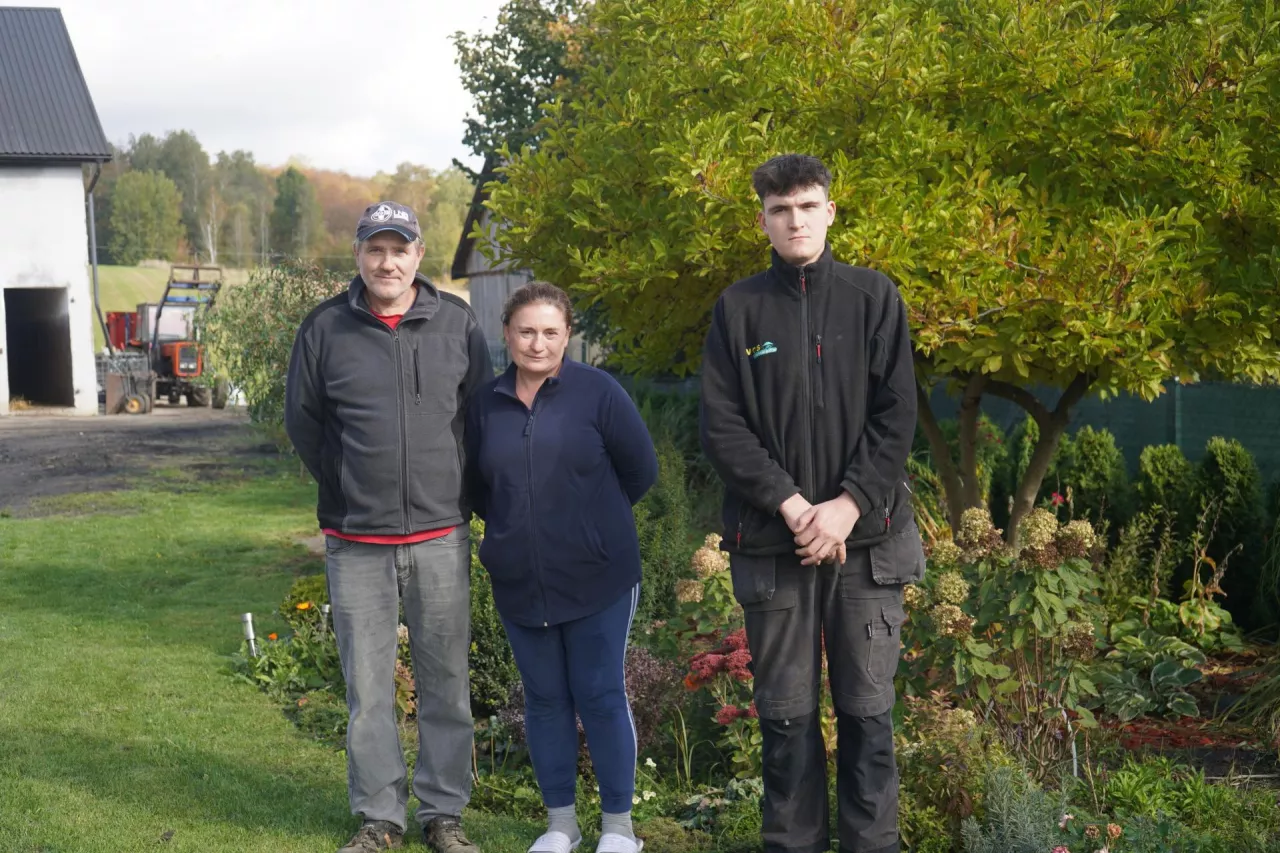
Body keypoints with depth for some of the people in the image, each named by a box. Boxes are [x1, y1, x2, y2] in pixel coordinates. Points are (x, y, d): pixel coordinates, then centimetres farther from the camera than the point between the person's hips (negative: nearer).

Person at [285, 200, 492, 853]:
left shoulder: (456, 322, 1)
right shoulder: (325, 328, -1)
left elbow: (479, 413, 11)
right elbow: (302, 418, 9)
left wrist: (455, 491, 9)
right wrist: (348, 489, 8)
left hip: (440, 538, 1)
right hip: (356, 544, 0)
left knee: (446, 682, 7)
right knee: (367, 688, 6)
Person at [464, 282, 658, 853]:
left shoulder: (597, 391, -7)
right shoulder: (486, 404, 4)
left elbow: (640, 470, -3)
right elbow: (477, 485, 17)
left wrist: (591, 518, 4)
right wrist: (518, 526, 8)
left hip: (597, 580, -3)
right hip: (520, 585, 4)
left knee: (600, 697, 3)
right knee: (544, 699, 11)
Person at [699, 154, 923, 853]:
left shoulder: (875, 298, 5)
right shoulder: (738, 309, 5)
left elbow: (897, 415, -1)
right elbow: (721, 425, -2)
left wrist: (849, 505, -12)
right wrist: (789, 502, -13)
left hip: (867, 538, 0)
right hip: (772, 543, 0)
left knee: (867, 707, 5)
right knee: (785, 712, 6)